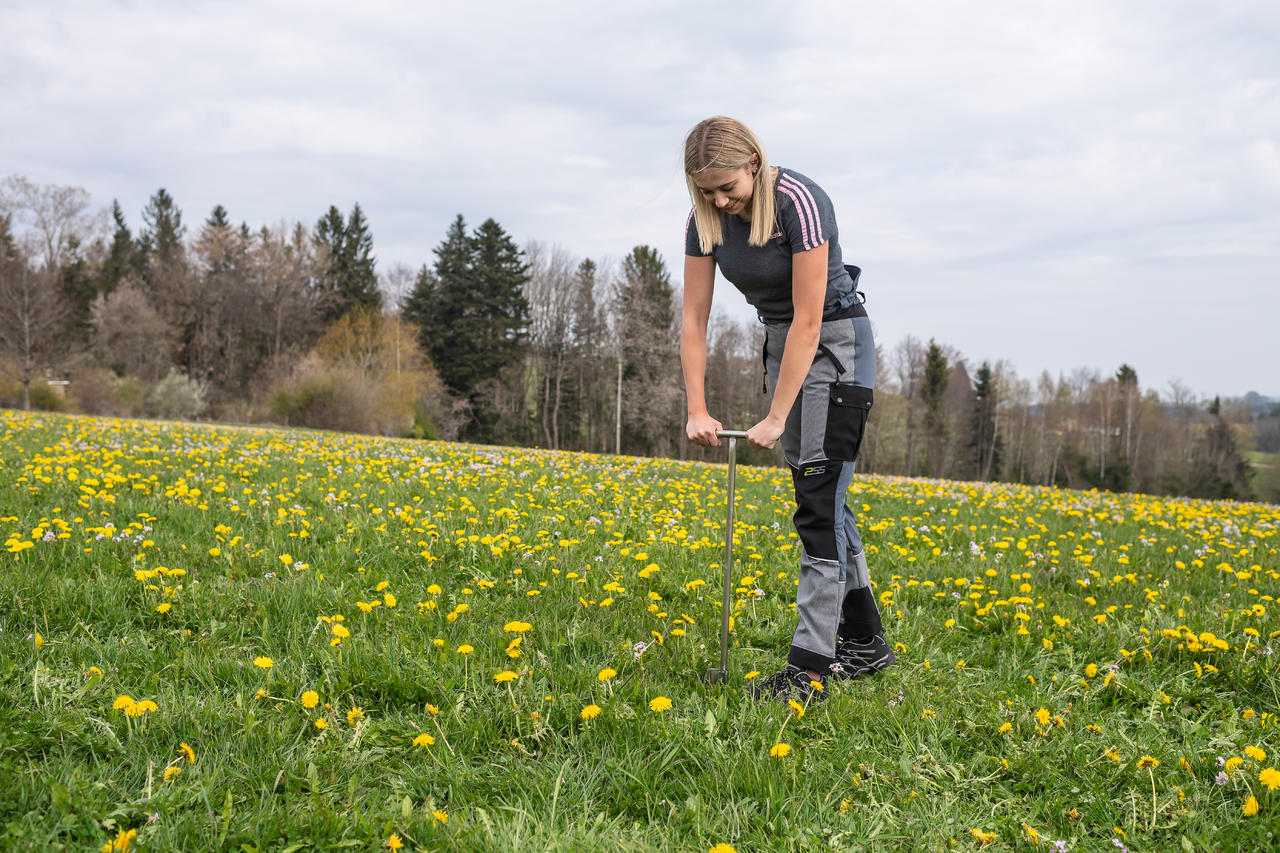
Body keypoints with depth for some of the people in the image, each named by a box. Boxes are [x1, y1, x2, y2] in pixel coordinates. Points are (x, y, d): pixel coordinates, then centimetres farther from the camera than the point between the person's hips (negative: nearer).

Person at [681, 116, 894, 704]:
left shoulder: (800, 202, -26)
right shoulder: (705, 219, -6)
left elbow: (809, 320, -26)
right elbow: (693, 320, -2)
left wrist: (776, 417, -24)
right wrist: (697, 411, -8)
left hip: (835, 341, -7)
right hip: (781, 342, 7)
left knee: (819, 499, -12)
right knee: (817, 495, 9)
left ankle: (810, 667, -12)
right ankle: (865, 643, 21)